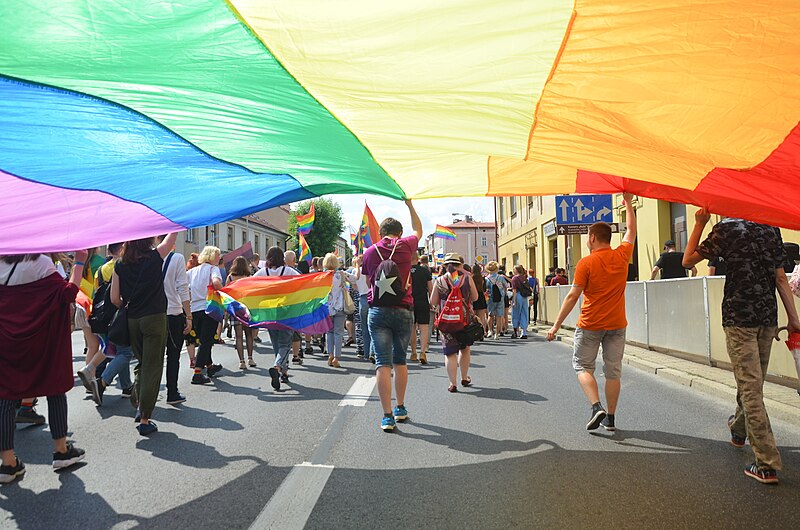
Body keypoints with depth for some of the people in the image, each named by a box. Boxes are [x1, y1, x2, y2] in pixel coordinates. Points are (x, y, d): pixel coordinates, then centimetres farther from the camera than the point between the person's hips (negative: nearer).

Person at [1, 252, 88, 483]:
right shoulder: (41, 263, -13)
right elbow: (67, 294, -18)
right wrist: (79, 263, -14)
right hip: (41, 341, -3)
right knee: (55, 390, 11)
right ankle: (61, 450, 18)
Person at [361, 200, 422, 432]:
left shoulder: (370, 251, 5)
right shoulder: (405, 245, 2)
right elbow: (418, 230, 25)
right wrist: (409, 204, 34)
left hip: (378, 310, 0)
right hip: (403, 310, 0)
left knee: (383, 363, -2)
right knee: (400, 361, 15)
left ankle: (387, 415, -7)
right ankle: (400, 408, 26)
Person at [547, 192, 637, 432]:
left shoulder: (586, 263, -11)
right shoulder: (622, 256, 0)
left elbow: (573, 296, -13)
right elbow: (631, 231, 19)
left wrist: (556, 325, -8)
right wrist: (628, 203, 31)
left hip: (590, 324, -4)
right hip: (617, 324, 4)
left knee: (583, 366, 10)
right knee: (613, 371, 10)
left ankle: (597, 407, -8)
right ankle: (610, 417, 16)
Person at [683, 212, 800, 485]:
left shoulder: (726, 228, -6)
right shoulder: (771, 229, 9)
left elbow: (688, 261, -2)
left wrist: (699, 224, 3)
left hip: (738, 319, -6)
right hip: (768, 318, 6)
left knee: (750, 387, -5)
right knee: (753, 383, 21)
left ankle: (768, 464, -6)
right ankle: (738, 429, 45)